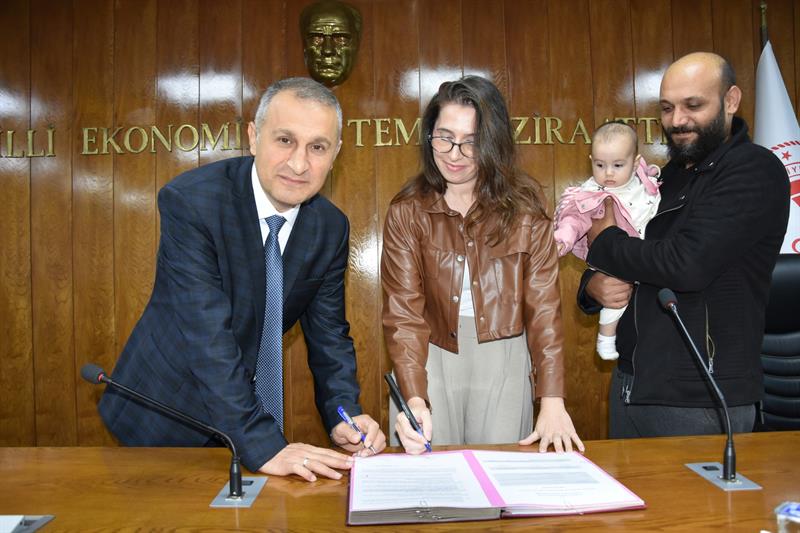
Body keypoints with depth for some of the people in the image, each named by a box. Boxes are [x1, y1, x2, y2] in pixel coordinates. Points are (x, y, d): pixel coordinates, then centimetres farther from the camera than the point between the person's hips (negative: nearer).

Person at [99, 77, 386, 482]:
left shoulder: (331, 227, -8)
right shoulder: (189, 201, -25)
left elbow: (328, 334, -4)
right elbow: (209, 336, -31)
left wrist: (344, 415, -19)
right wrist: (262, 444, -34)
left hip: (248, 407, 4)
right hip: (165, 414, -4)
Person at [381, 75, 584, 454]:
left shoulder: (524, 210, -1)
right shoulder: (407, 212, -3)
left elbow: (543, 307, -4)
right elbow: (403, 312, -9)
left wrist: (552, 400, -13)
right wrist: (414, 400, -23)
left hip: (503, 364, 1)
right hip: (431, 363, 0)